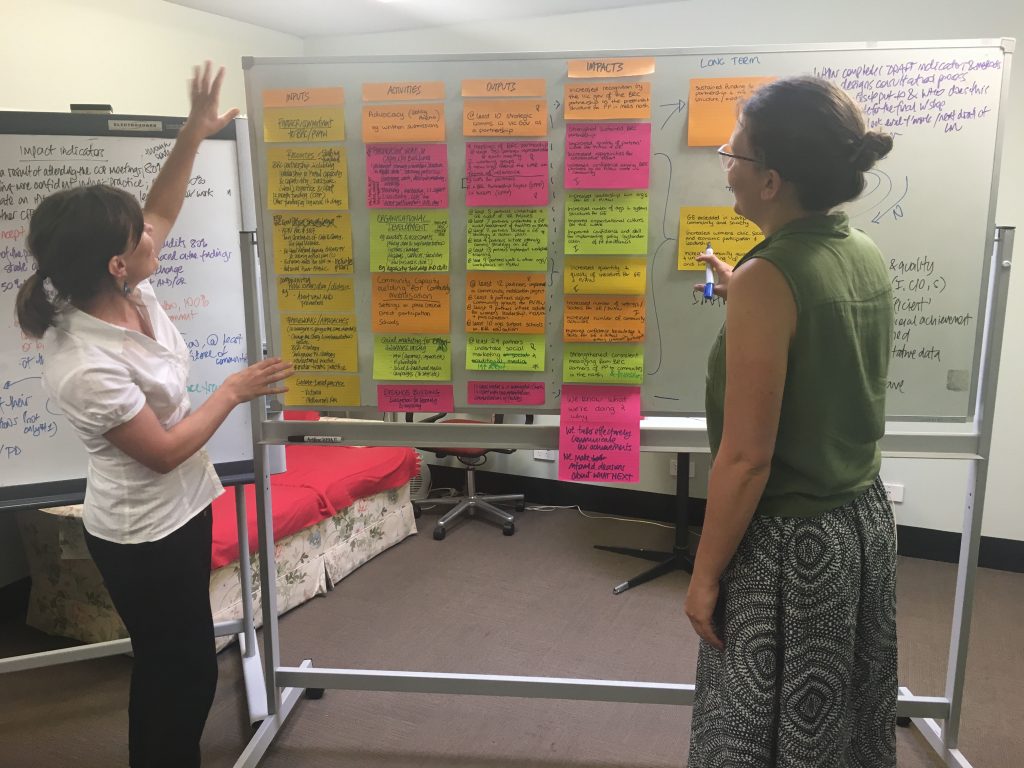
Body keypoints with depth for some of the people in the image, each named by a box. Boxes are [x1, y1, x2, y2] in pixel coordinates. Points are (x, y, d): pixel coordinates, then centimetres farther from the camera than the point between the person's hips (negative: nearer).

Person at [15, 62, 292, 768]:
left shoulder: (129, 296, -8)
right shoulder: (85, 365, -31)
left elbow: (162, 212, 7)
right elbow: (164, 451, -23)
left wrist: (195, 134, 1)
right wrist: (234, 392, -14)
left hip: (177, 511, 9)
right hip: (144, 535, -9)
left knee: (175, 662, 25)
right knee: (184, 669, 10)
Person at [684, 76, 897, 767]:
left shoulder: (767, 278, -23)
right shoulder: (867, 255, 0)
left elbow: (747, 460, -23)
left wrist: (706, 574, -13)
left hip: (790, 541, -8)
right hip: (867, 519, 8)